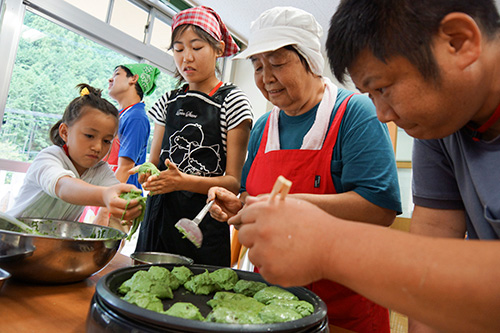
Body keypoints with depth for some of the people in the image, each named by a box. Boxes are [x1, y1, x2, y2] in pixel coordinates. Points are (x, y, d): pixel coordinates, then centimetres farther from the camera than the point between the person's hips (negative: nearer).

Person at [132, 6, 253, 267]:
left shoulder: (231, 99, -5)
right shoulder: (168, 102, 10)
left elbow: (234, 181, -9)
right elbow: (155, 161, 14)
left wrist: (184, 181, -22)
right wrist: (147, 174, -8)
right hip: (159, 216, 5)